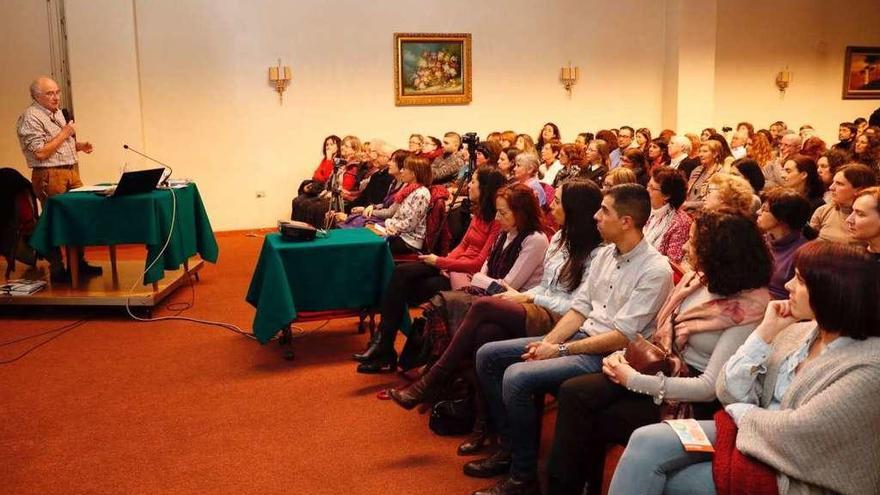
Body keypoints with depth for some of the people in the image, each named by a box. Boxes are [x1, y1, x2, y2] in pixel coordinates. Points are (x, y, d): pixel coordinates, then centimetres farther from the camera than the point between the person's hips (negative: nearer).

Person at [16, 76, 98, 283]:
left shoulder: (57, 112, 16)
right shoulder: (31, 118, -12)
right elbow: (40, 152, -19)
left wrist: (79, 145, 8)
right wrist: (65, 133, -14)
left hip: (72, 172, 9)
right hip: (50, 176, -9)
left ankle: (79, 262, 23)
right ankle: (57, 270, 7)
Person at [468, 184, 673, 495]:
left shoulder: (655, 270, -17)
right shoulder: (606, 254, 8)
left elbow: (621, 337, -20)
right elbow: (579, 308, 10)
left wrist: (560, 350, -17)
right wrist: (547, 343, -6)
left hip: (608, 355, -9)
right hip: (580, 337, 9)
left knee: (517, 377, -27)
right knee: (488, 355, 1)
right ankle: (509, 447, 11)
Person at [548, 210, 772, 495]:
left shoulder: (747, 311, -20)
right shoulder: (701, 281, 3)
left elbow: (710, 387, -23)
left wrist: (634, 380, -21)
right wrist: (624, 355, -6)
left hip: (692, 402, -7)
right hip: (664, 370, 7)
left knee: (590, 420, -15)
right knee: (574, 392, -13)